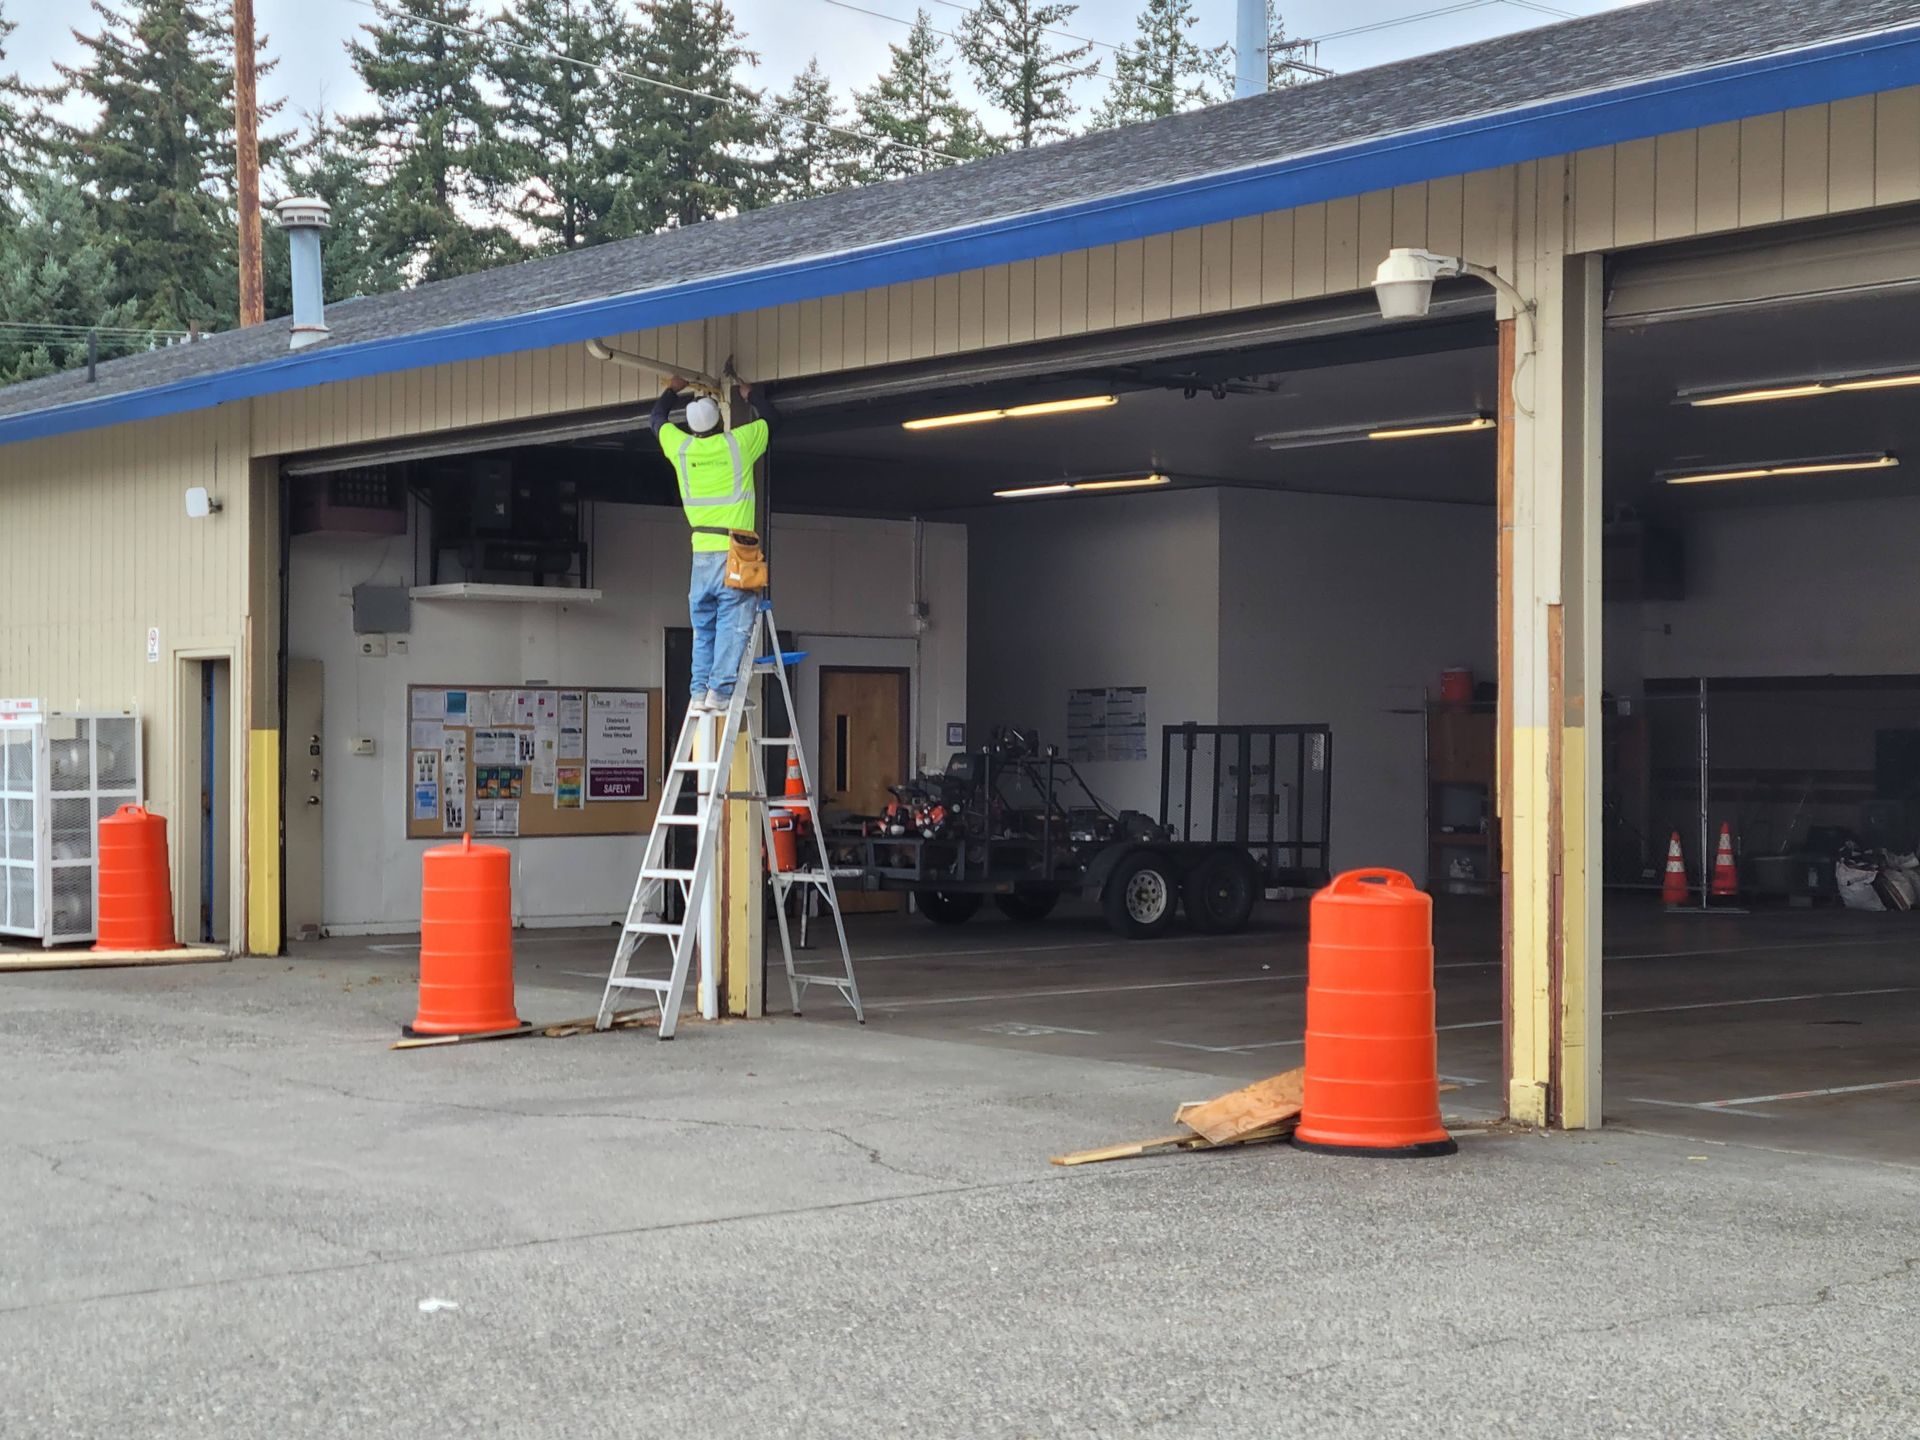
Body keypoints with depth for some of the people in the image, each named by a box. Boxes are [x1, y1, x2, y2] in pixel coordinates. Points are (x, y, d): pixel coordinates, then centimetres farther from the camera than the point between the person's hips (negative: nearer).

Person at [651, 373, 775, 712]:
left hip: (702, 553, 4)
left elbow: (658, 418, 27)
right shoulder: (738, 443, -4)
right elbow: (769, 419, 16)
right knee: (732, 625, -6)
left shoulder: (680, 448, 5)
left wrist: (673, 389, 42)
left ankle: (700, 690, 6)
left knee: (703, 627, 11)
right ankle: (720, 690, -14)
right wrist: (750, 392, 32)